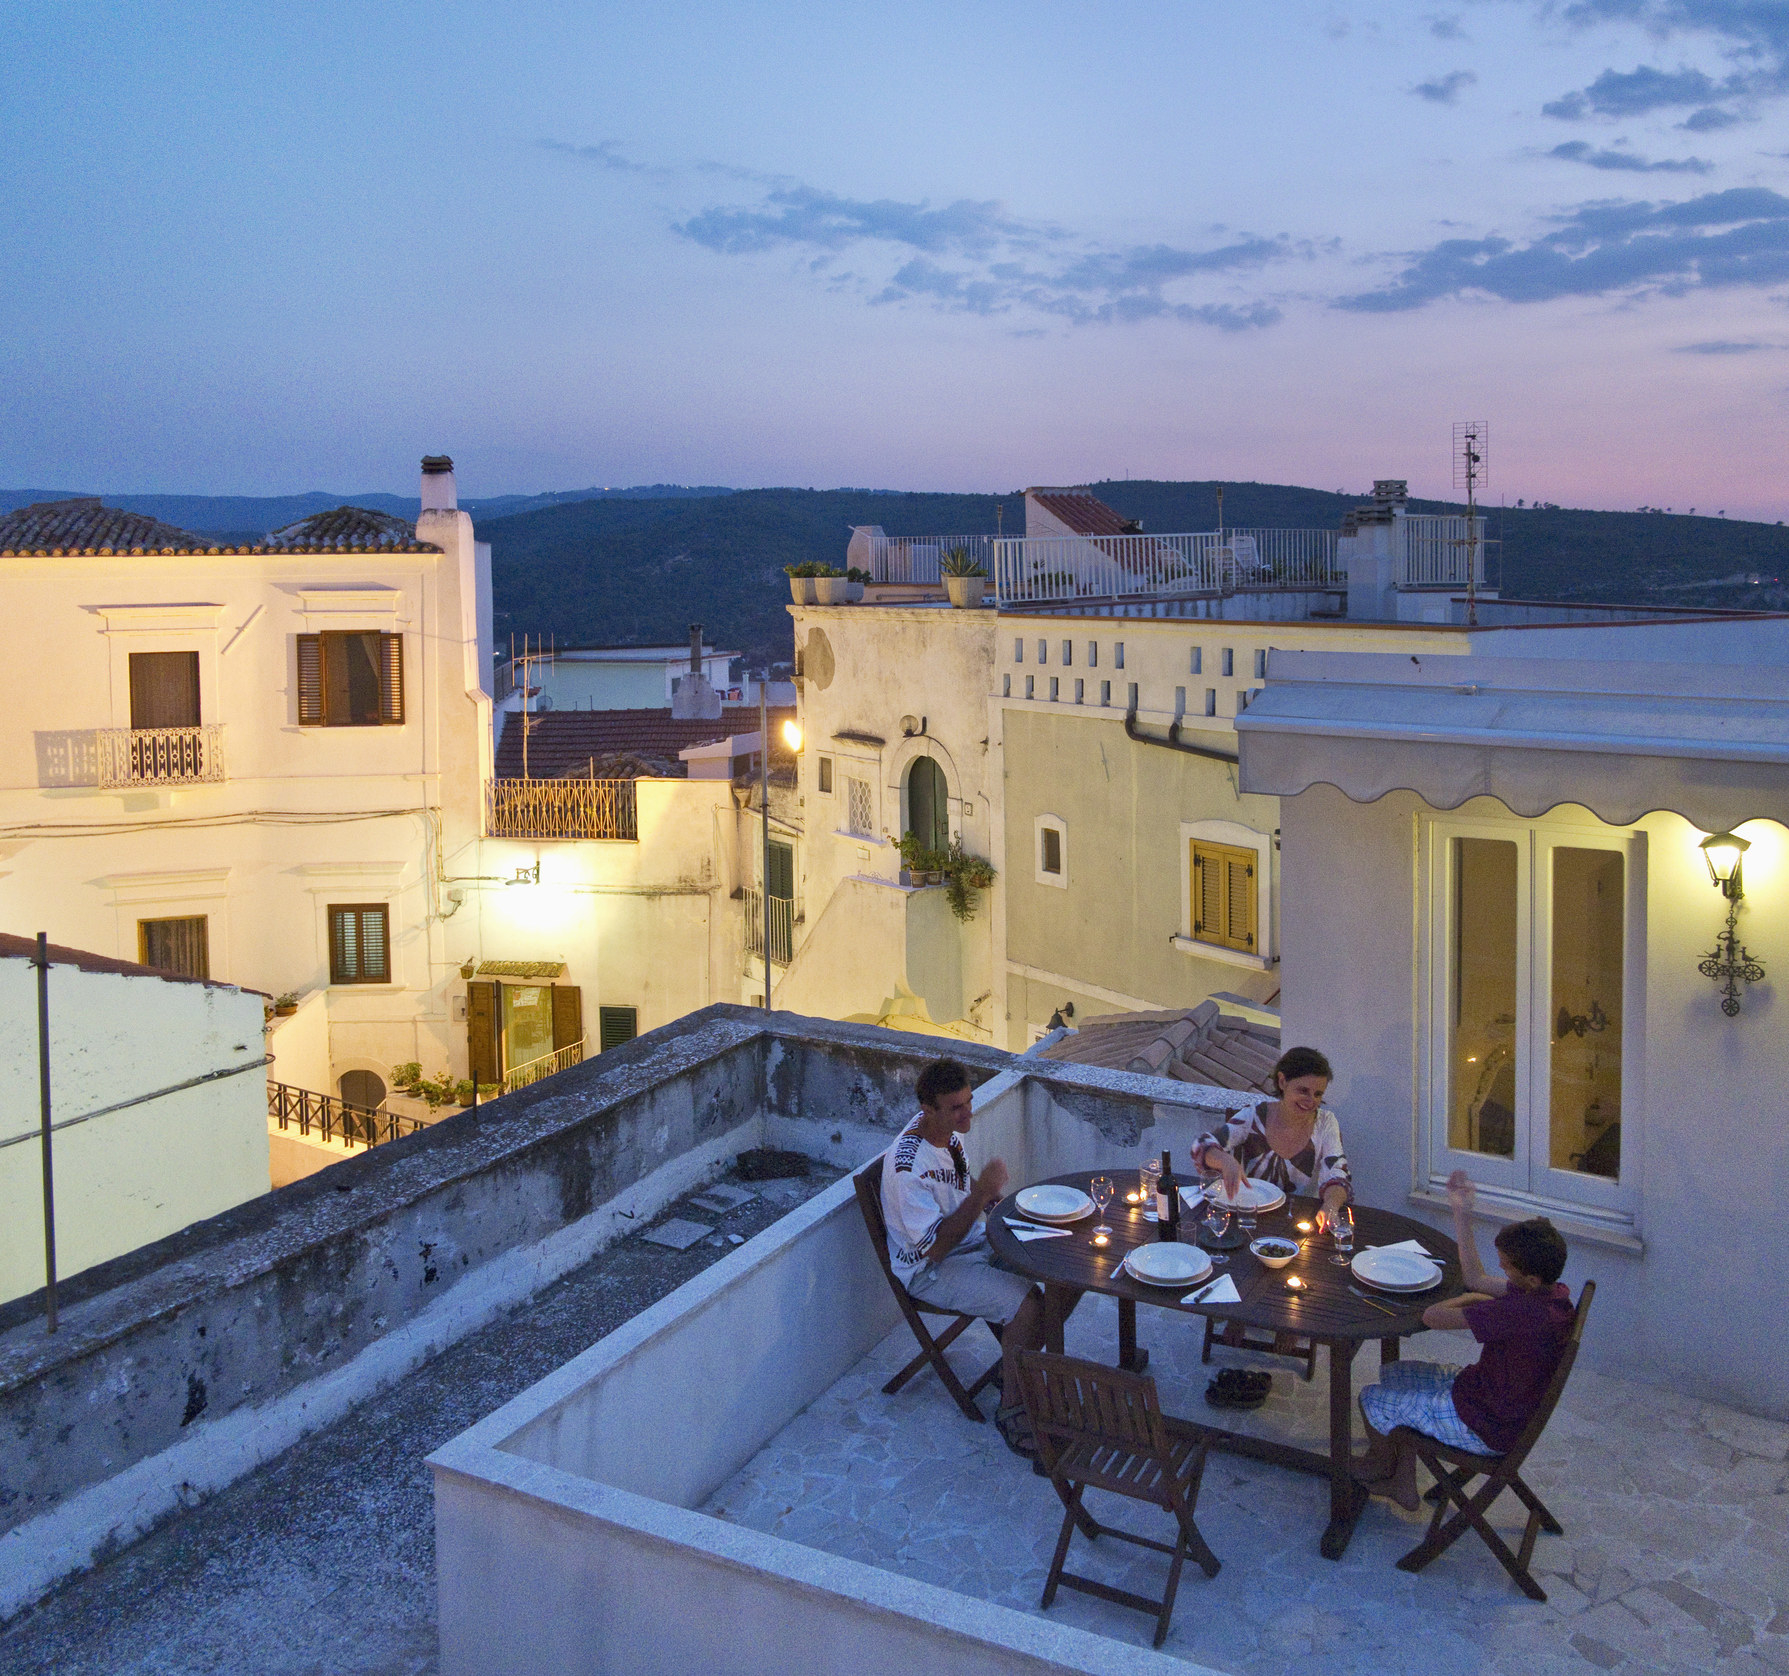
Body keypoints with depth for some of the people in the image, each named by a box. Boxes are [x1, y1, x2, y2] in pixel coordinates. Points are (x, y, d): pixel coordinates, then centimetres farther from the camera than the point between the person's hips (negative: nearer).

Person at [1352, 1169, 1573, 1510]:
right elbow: (1476, 1278, 7)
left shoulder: (1520, 1311, -37)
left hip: (1486, 1428, -9)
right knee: (1393, 1374, 19)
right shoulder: (1553, 1293, -7)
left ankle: (1380, 1463, 39)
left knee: (1372, 1400, 5)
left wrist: (1472, 1299, -10)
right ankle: (1403, 1484, 30)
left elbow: (1432, 1316, -31)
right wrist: (1462, 1213, 3)